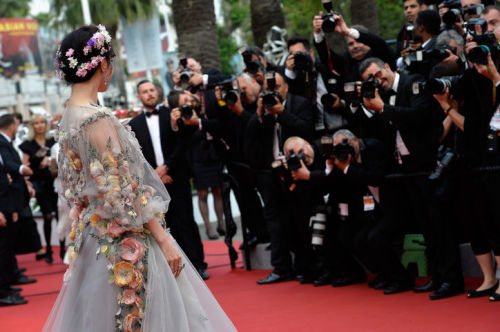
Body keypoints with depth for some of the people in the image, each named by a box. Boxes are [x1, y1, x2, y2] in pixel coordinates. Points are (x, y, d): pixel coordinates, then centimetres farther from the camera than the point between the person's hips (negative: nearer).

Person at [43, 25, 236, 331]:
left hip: (94, 235, 10)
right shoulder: (98, 120, -20)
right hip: (128, 243, -10)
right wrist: (163, 239, -16)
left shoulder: (69, 117, 7)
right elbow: (122, 194, -21)